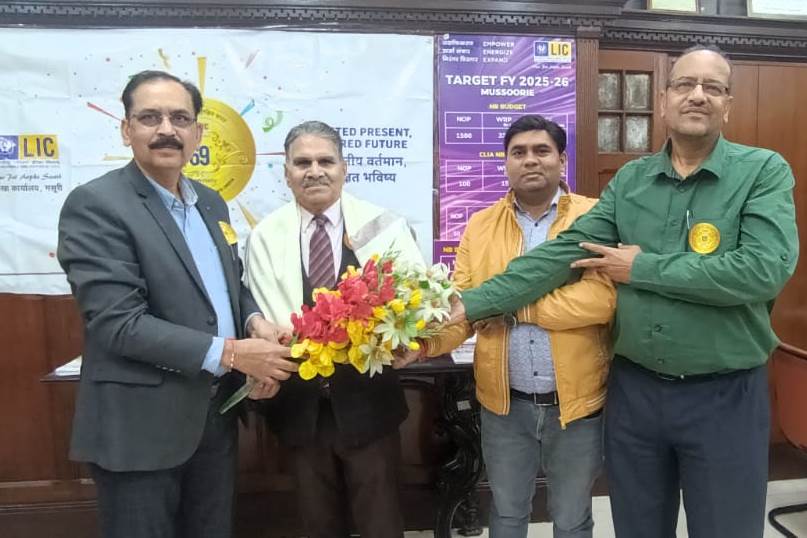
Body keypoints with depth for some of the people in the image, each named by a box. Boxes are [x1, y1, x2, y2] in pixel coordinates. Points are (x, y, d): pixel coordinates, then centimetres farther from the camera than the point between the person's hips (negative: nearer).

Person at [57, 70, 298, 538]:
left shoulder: (211, 202, 9)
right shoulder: (95, 205, -14)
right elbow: (117, 322, -22)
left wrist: (256, 322, -7)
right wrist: (230, 353, -22)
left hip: (216, 412, 7)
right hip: (141, 425, -7)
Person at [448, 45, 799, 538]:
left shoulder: (764, 171, -6)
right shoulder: (630, 179, 3)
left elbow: (765, 270, -21)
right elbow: (563, 252, -4)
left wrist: (642, 269, -15)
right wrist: (471, 304, -12)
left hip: (725, 395, -2)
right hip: (633, 388, 3)